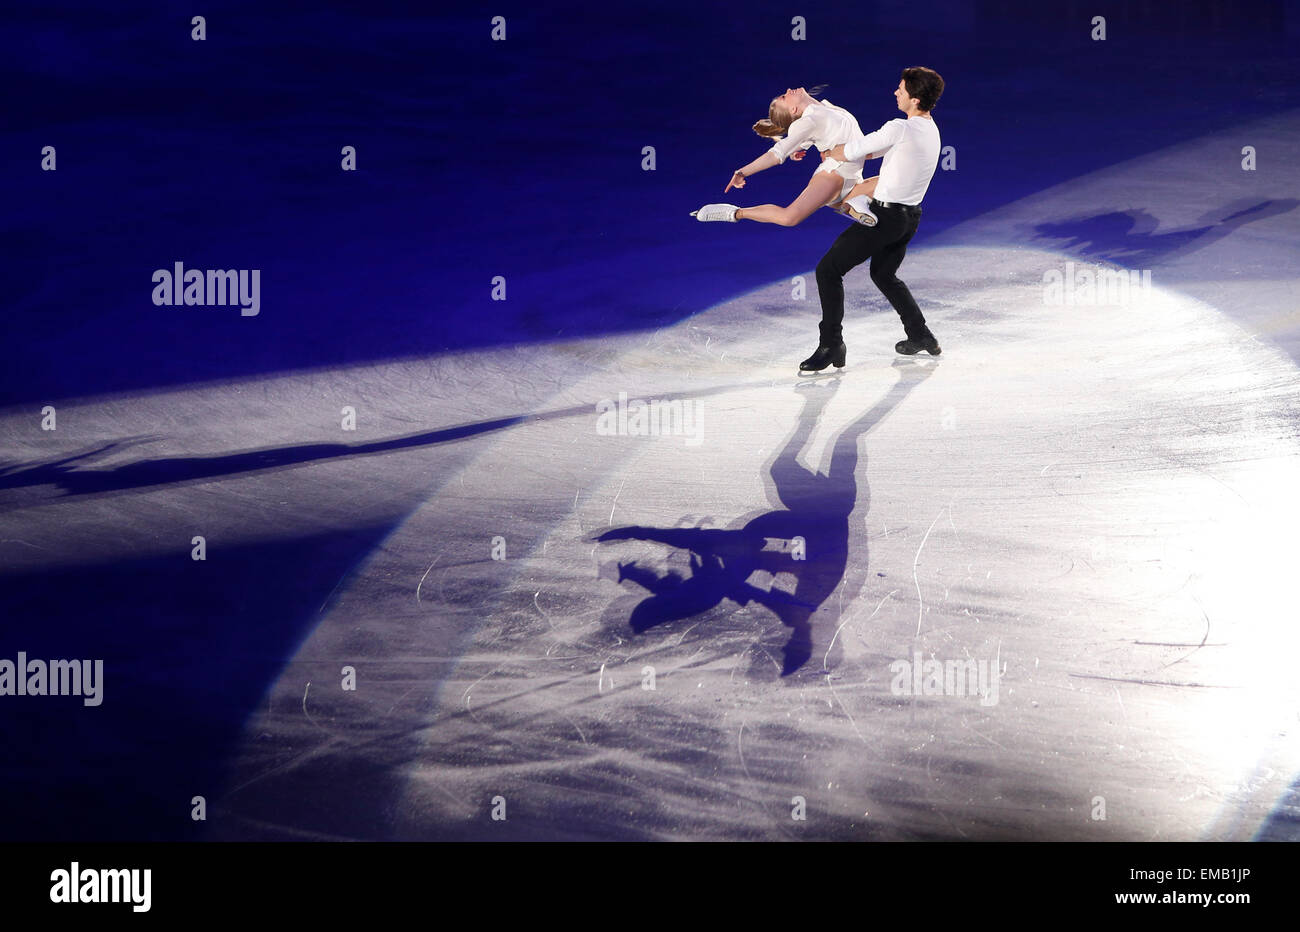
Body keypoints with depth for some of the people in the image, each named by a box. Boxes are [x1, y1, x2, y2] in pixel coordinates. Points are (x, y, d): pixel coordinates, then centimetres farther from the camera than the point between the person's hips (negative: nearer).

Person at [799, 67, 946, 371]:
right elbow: (875, 149, 19)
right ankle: (920, 335, 32)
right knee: (884, 274, 30)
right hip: (910, 217, 9)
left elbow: (849, 152, -12)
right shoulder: (931, 131, 9)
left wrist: (827, 152, 9)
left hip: (885, 215, -9)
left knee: (828, 270, -5)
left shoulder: (899, 129, -20)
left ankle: (831, 344, -8)